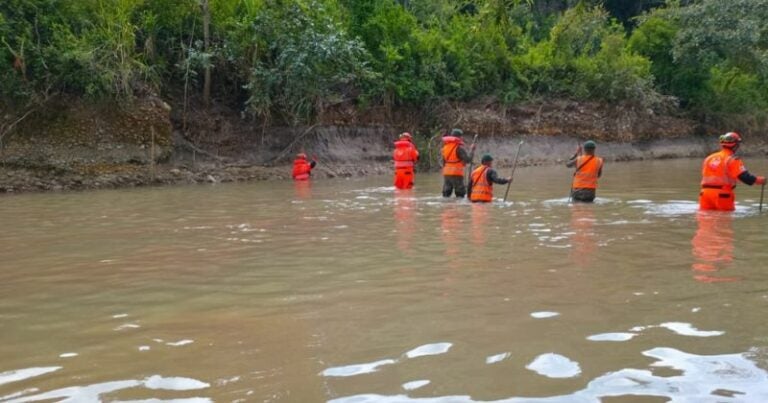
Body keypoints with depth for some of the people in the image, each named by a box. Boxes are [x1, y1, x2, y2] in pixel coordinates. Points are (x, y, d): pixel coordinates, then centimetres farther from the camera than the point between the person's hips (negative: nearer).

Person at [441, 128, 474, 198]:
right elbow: (467, 159, -16)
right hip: (456, 174, -7)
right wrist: (472, 150, -6)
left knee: (446, 193, 11)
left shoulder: (445, 146, 11)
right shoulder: (459, 148, -12)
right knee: (460, 193, -1)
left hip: (446, 173, 7)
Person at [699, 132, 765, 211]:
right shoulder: (732, 160, -7)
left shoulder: (708, 158, 12)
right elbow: (745, 177, -13)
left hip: (705, 193, 6)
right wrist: (760, 180, 0)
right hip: (723, 195, -6)